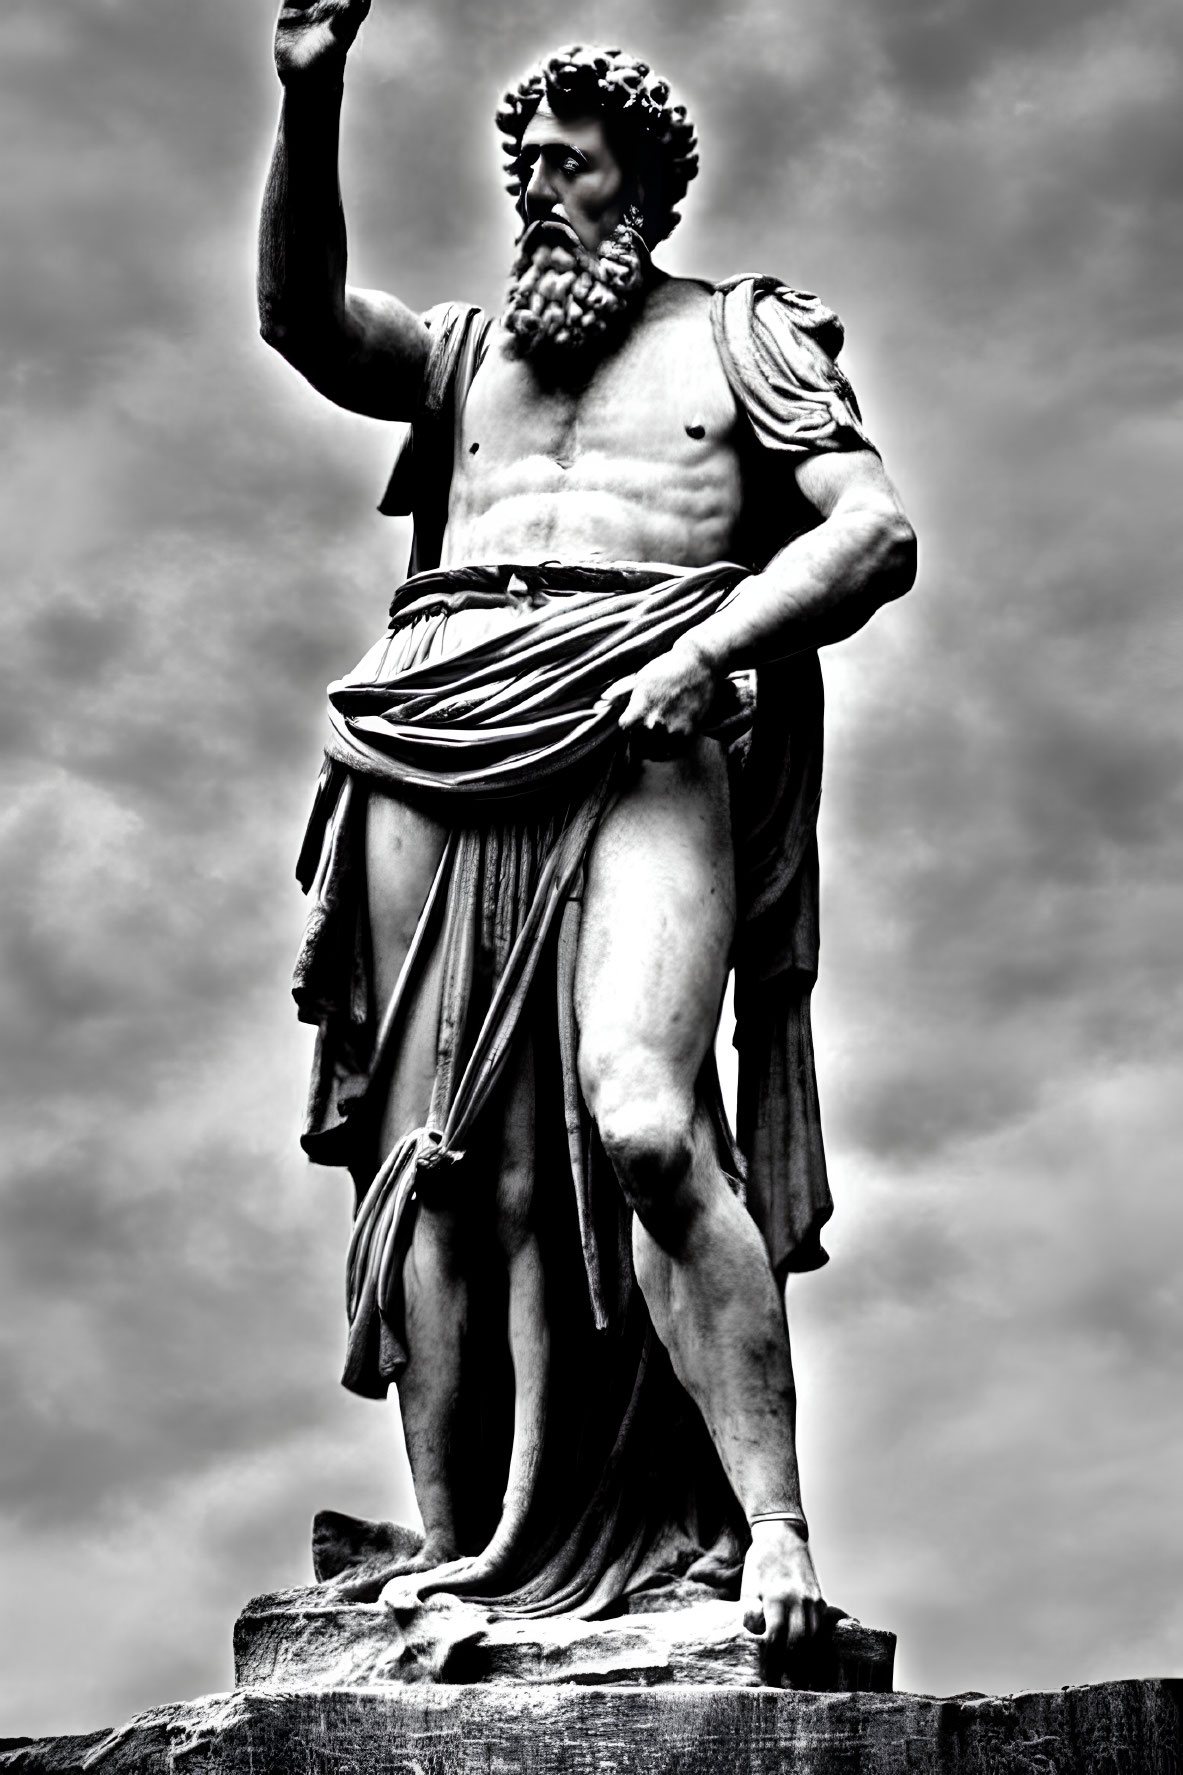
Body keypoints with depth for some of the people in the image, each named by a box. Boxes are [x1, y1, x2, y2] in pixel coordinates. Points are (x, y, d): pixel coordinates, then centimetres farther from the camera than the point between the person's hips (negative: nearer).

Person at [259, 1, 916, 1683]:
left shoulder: (741, 334, 19)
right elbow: (301, 312, 8)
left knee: (640, 1121, -24)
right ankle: (455, 1557, -4)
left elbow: (876, 531, 5)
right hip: (438, 757, 4)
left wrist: (709, 643, -11)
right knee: (440, 1158, -6)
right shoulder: (462, 349, 28)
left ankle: (771, 1523, -21)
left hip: (644, 746, -4)